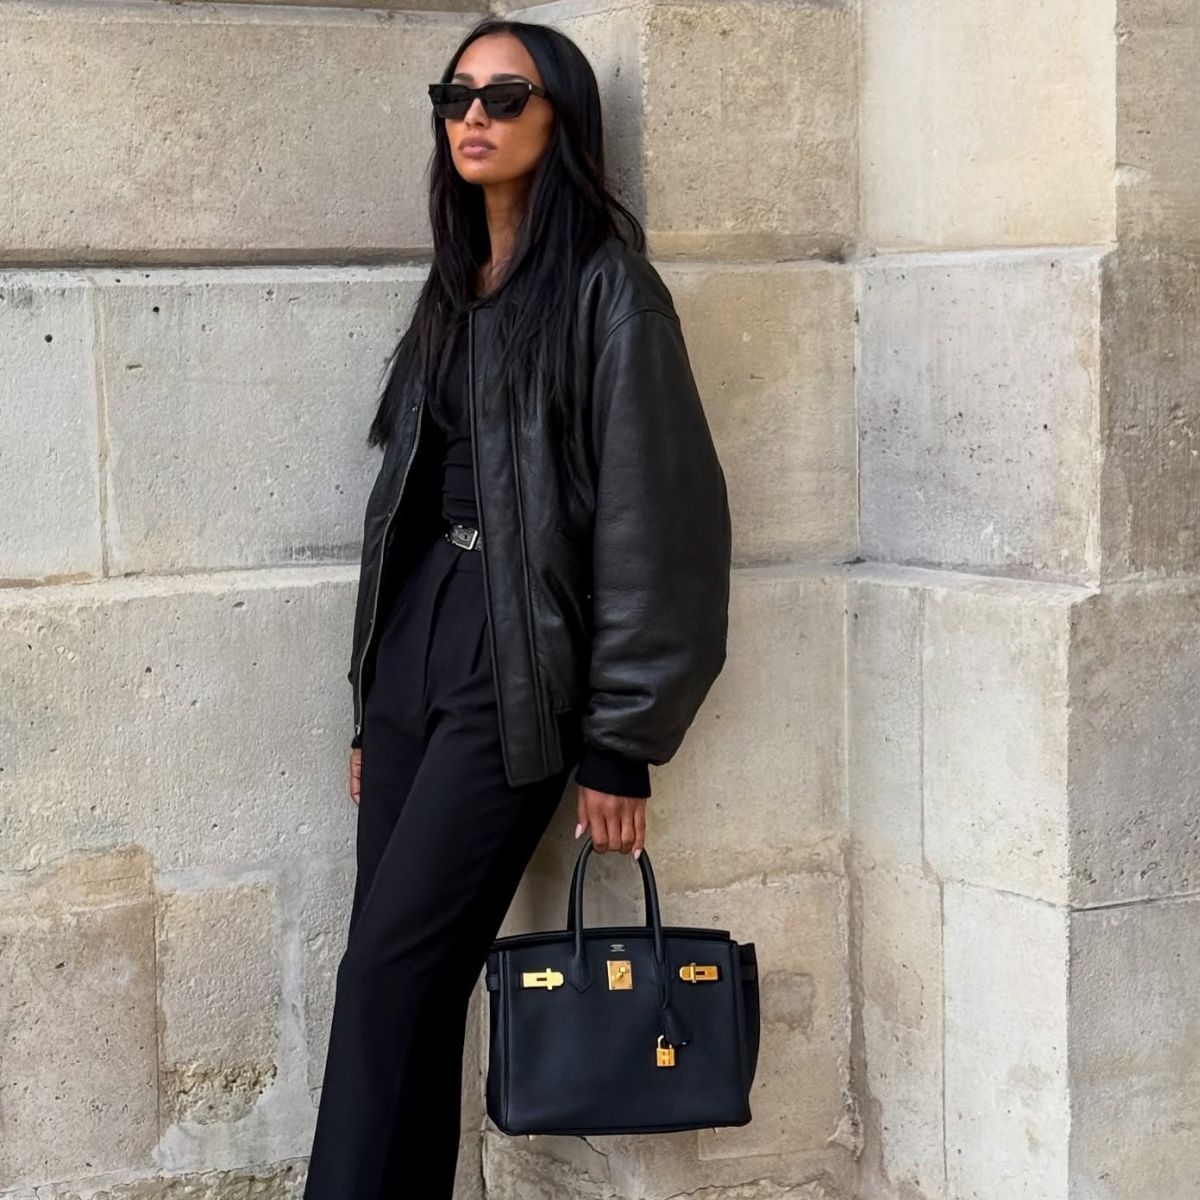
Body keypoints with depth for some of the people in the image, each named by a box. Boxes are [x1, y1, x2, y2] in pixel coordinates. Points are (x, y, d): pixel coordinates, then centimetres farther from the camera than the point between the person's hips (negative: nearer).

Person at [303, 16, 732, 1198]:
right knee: (412, 993, 3)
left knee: (388, 976, -10)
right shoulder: (452, 291, 17)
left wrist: (620, 741, -12)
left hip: (517, 668, -7)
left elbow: (647, 517, -9)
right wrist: (374, 706, 17)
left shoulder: (606, 287, -5)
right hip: (411, 655, 7)